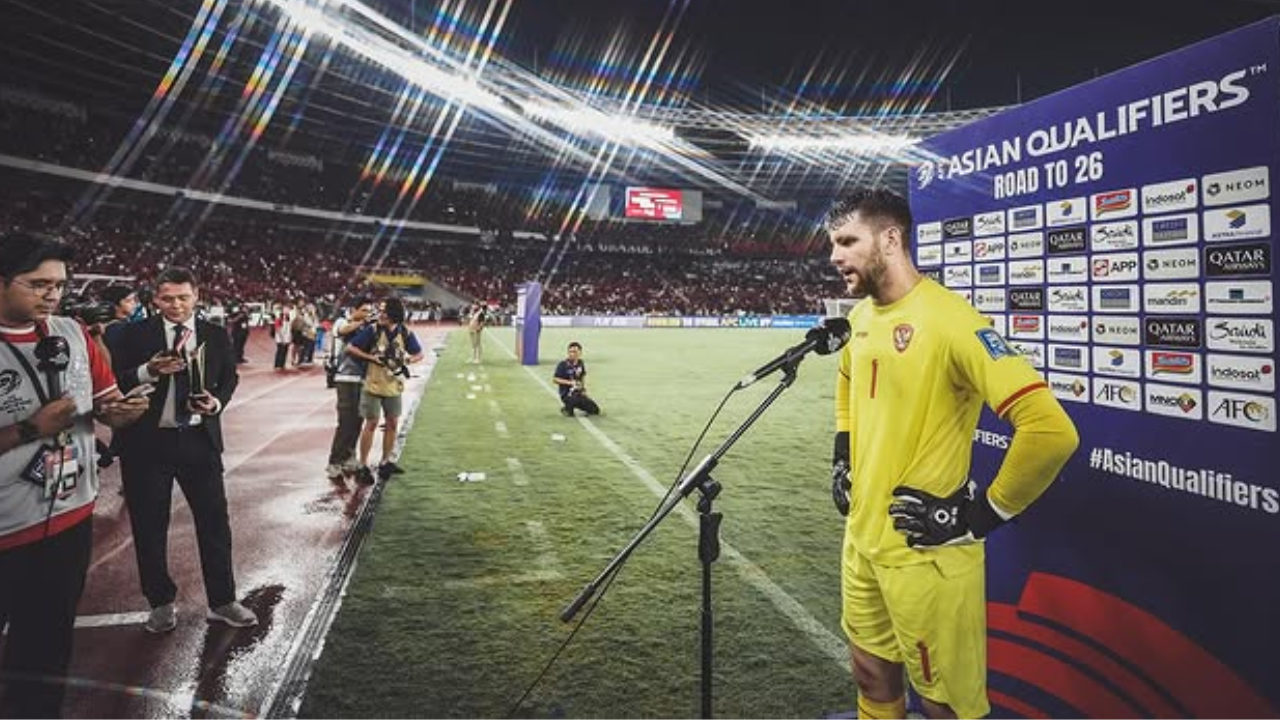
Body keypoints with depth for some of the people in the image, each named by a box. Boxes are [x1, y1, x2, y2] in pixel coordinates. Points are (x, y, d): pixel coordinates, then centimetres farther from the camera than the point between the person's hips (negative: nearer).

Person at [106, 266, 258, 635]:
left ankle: (222, 601, 19)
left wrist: (217, 402, -8)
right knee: (150, 526, 11)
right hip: (146, 443, -1)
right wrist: (148, 371, -22)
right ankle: (161, 603, 29)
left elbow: (229, 377, 11)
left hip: (199, 439, 1)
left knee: (215, 520, 5)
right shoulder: (132, 335, -2)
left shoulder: (216, 335, 4)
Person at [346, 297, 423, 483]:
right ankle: (363, 466, 10)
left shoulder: (405, 333, -5)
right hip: (373, 385, -3)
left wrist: (406, 360, -11)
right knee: (371, 423, -1)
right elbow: (350, 348, -10)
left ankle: (385, 462, 26)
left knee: (392, 423, 10)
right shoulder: (372, 330, -12)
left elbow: (419, 354, 8)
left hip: (394, 386, 4)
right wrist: (372, 358, -16)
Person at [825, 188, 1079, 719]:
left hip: (925, 552, -7)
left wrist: (985, 514, -18)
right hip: (861, 537, 8)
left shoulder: (948, 320, -22)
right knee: (872, 675, 23)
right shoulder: (860, 315, 5)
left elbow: (1051, 430, -28)